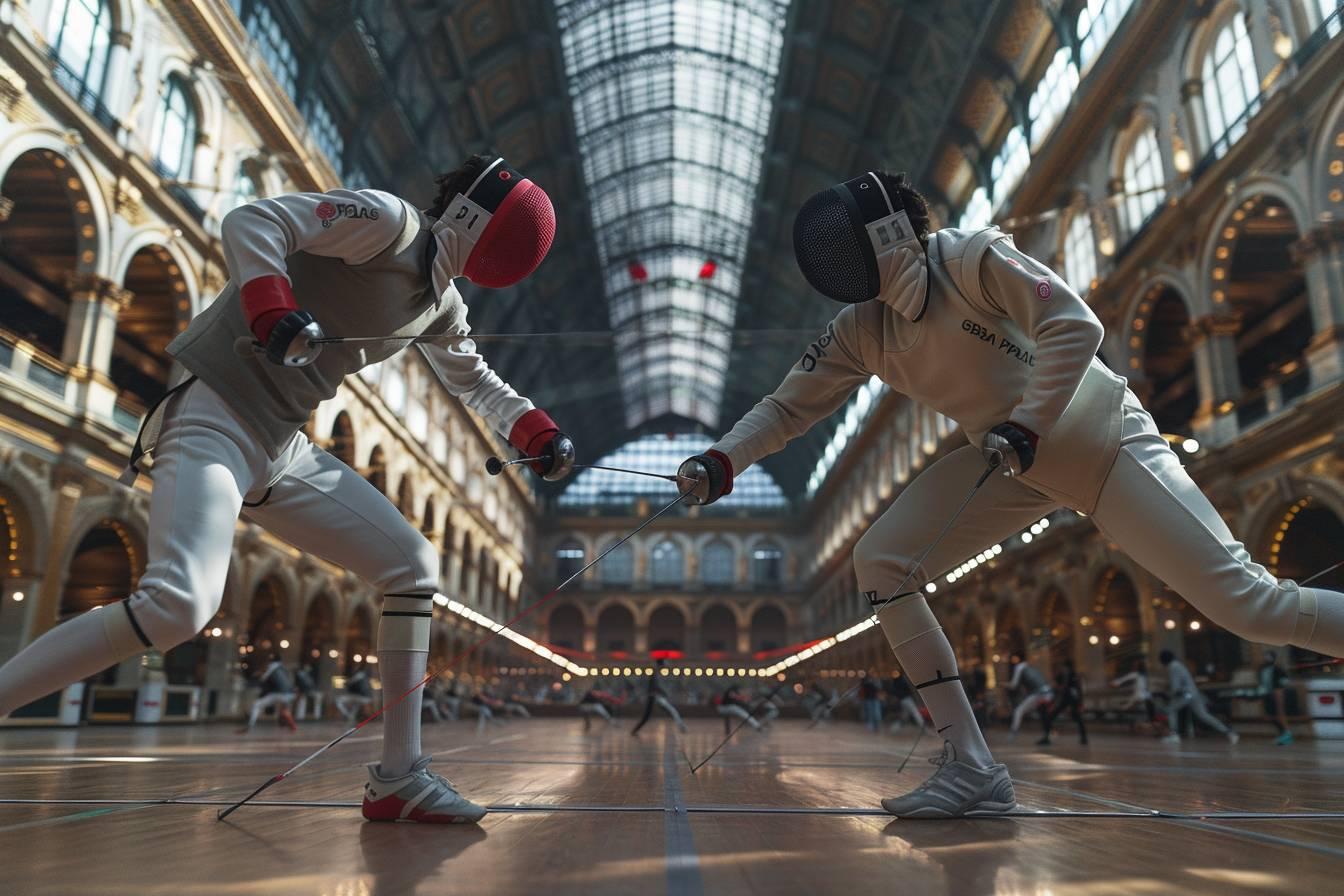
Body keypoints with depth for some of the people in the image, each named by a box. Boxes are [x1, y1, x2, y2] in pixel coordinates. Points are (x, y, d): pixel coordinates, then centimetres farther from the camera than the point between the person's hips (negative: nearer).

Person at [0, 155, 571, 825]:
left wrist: (539, 433, 16)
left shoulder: (442, 302, 15)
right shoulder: (388, 220, -9)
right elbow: (250, 221, -19)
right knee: (178, 608, -29)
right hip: (213, 423, -8)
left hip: (282, 449, 9)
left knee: (414, 567, 1)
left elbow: (475, 382, 29)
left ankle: (397, 778, 6)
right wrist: (273, 311, -35)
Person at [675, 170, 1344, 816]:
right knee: (878, 563, -12)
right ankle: (973, 768, -7)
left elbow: (1077, 327, -25)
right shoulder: (861, 327, -4)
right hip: (1015, 462, 5)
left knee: (1245, 603, -13)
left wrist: (1024, 427, -32)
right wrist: (718, 464, -16)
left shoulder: (975, 257, -20)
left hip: (1103, 443, -5)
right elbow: (788, 406, -2)